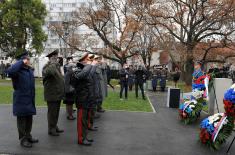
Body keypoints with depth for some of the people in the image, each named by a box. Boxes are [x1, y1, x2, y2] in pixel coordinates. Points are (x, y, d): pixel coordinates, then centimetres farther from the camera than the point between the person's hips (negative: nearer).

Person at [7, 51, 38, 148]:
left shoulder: (30, 70, 11)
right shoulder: (18, 70, -14)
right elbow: (9, 71, -39)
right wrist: (21, 62, -28)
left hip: (30, 100, 8)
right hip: (21, 100, -8)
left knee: (29, 119, 16)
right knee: (22, 120, 4)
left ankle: (28, 136, 31)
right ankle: (23, 139, 16)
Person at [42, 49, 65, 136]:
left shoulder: (57, 66, 15)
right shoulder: (47, 67, -13)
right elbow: (52, 72, -38)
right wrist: (53, 63, -24)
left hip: (58, 94, 8)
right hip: (52, 94, -8)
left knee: (56, 112, 17)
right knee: (52, 113, 2)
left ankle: (55, 127, 29)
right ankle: (51, 130, 14)